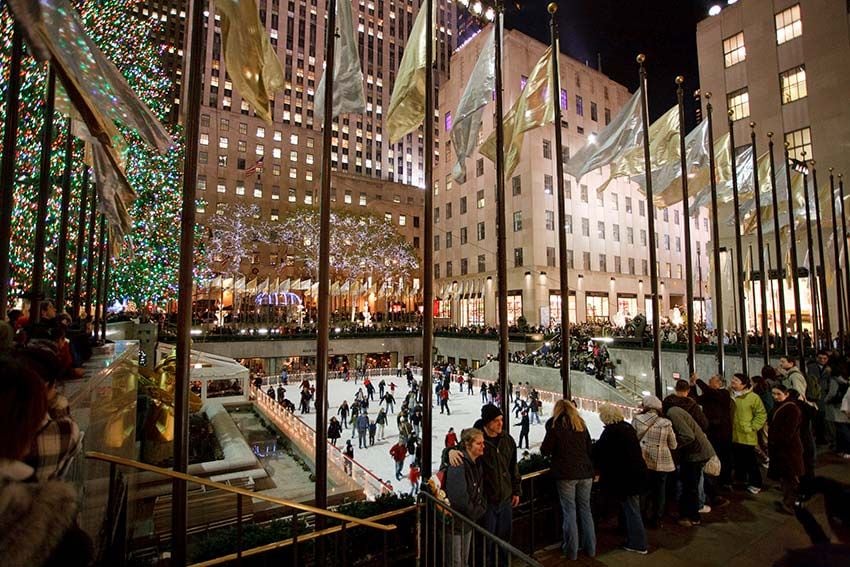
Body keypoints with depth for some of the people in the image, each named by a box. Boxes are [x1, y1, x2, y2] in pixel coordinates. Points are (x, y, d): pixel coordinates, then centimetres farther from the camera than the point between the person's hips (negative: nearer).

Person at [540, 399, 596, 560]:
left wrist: (555, 452, 15)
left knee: (569, 511, 4)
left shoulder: (555, 425, -6)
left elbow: (545, 451, -7)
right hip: (585, 472, 4)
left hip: (566, 474, -4)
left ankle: (571, 550, 12)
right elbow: (589, 448, 14)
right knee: (585, 508, 15)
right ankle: (590, 547, 25)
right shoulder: (581, 424, 7)